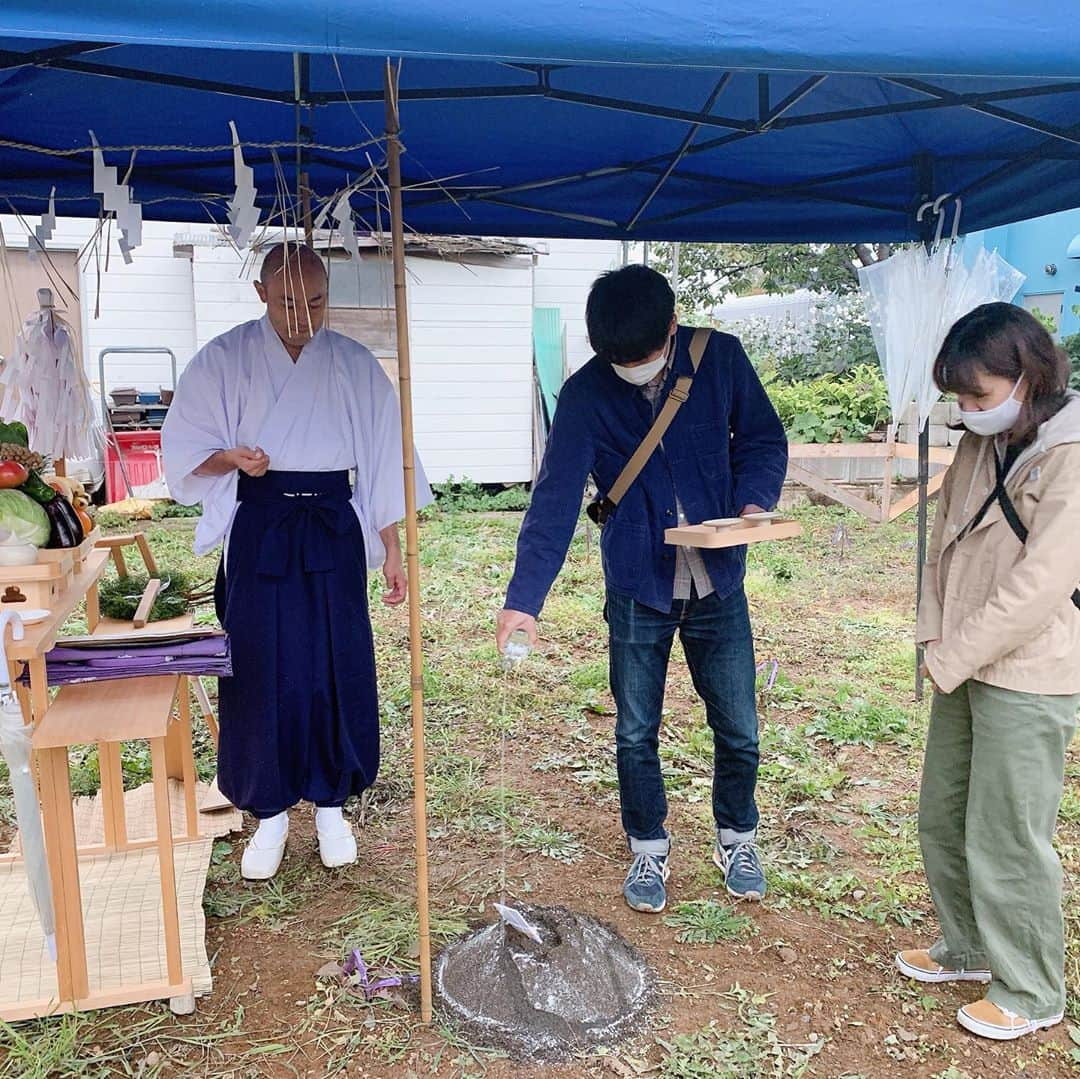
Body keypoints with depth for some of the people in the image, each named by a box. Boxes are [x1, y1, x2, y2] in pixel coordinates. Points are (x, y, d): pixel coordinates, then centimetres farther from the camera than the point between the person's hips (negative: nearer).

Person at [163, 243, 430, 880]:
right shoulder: (224, 360, -2)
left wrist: (392, 550, 2)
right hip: (259, 533, -1)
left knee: (337, 669, 4)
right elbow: (185, 449, 1)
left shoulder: (355, 366, 2)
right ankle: (270, 813, 20)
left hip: (334, 530, 1)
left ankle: (331, 805, 23)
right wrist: (231, 458, -21)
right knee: (260, 671, 2)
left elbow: (383, 461, 4)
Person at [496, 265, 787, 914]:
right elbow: (556, 498, -18)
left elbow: (763, 440, 5)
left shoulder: (721, 359, -8)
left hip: (718, 585, 1)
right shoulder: (586, 395, -11)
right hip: (638, 589, -1)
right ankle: (650, 849, 33)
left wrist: (754, 502, -15)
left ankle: (738, 838, 37)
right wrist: (524, 598, -27)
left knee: (739, 729, 11)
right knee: (636, 734, 9)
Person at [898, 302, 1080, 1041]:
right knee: (942, 819, 18)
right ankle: (968, 949, 39)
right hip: (963, 669, 8)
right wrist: (936, 633, 0)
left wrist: (953, 658, -16)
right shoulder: (982, 445, 7)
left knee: (1006, 841, 2)